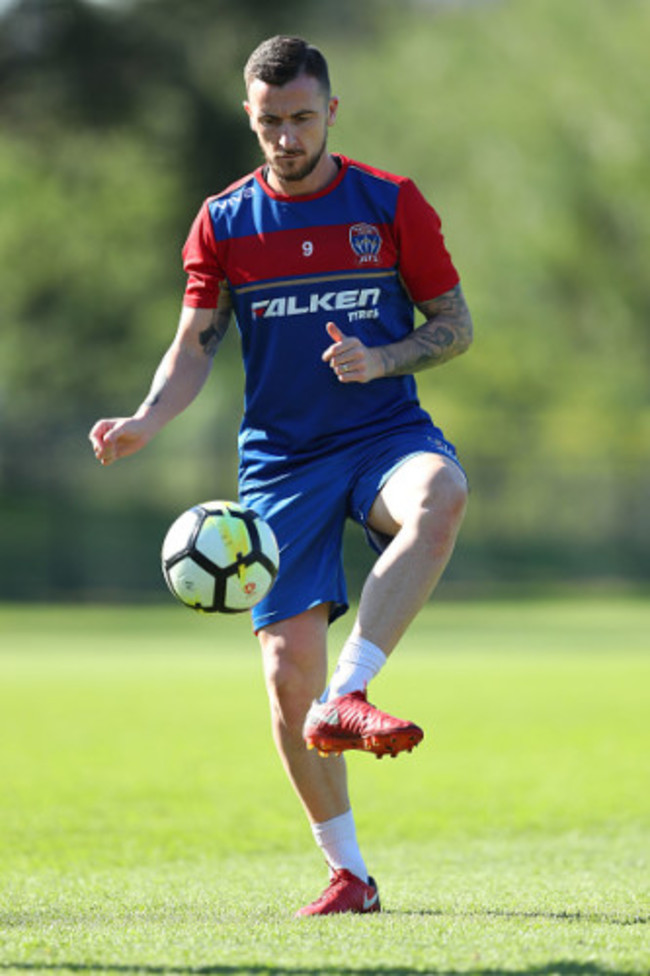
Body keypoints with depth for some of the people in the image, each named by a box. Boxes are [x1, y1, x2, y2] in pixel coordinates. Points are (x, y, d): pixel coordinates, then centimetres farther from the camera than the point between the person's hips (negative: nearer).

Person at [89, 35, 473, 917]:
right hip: (281, 458, 1)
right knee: (288, 664, -8)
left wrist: (380, 360, -14)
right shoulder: (222, 222, 7)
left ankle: (346, 697, -38)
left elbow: (455, 325, 6)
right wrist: (146, 422, -12)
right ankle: (348, 871, 7)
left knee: (439, 499, -39)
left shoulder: (392, 204, 2)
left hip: (387, 429, -1)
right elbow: (194, 347, 7)